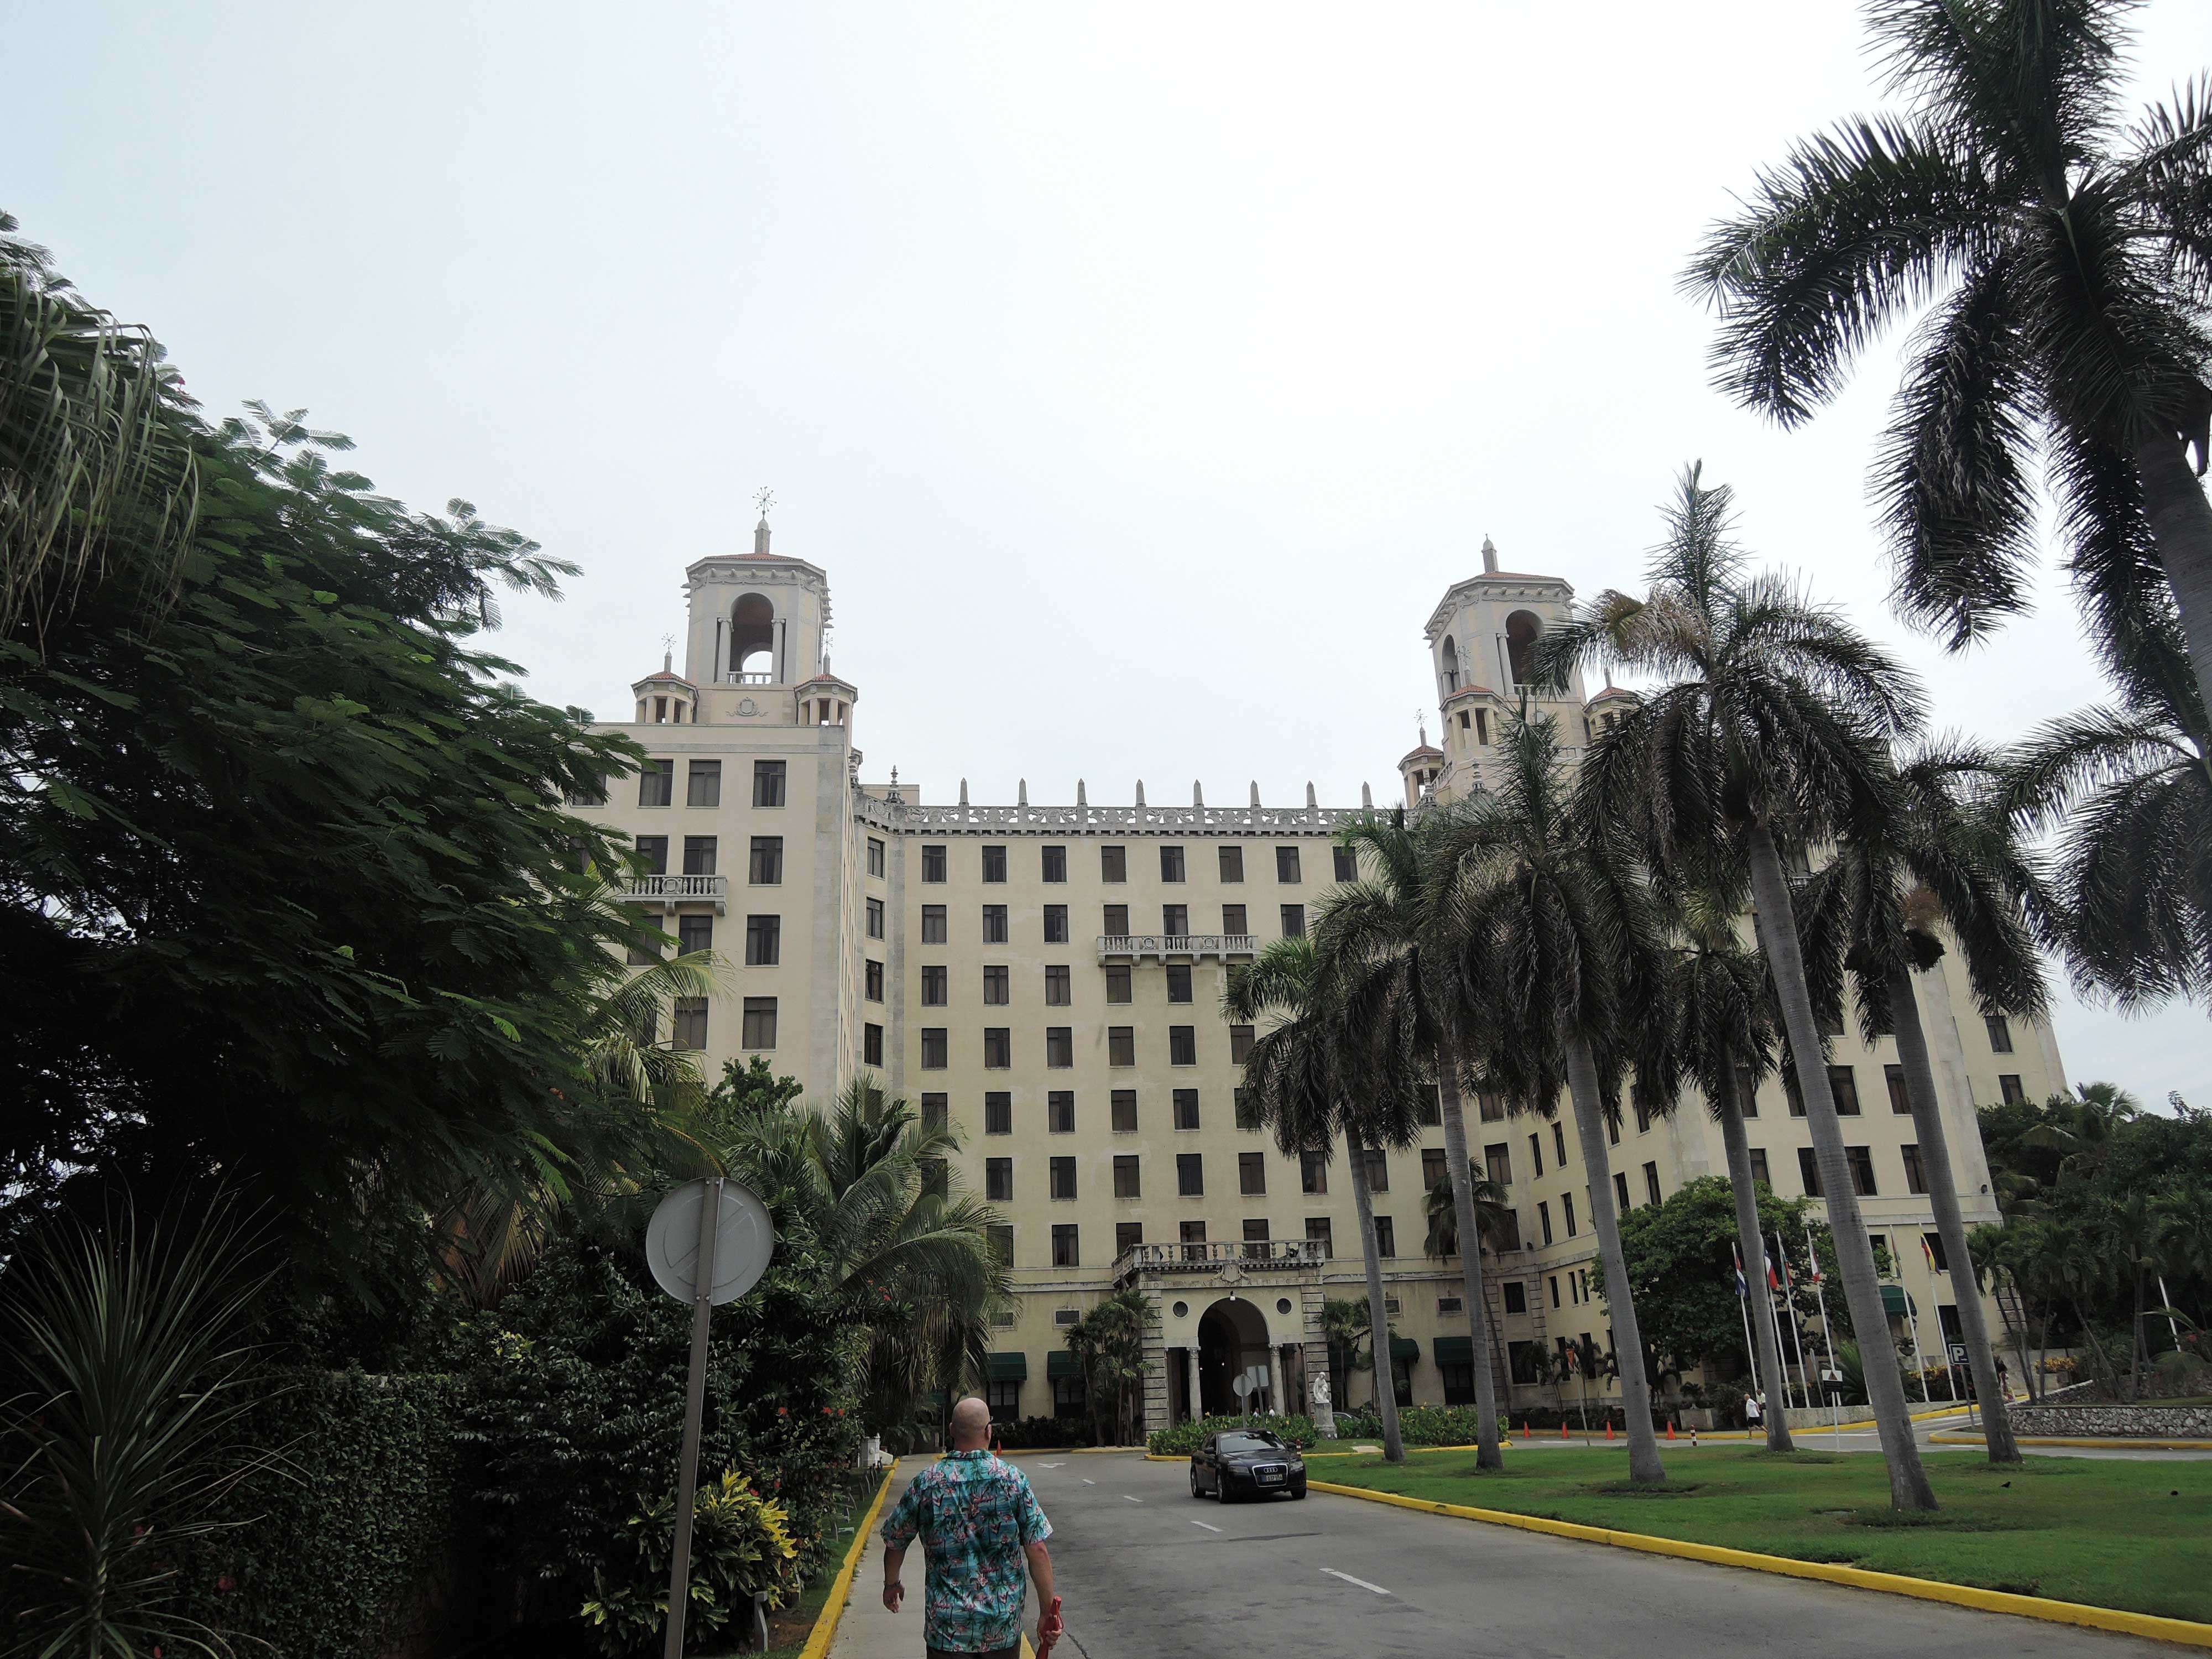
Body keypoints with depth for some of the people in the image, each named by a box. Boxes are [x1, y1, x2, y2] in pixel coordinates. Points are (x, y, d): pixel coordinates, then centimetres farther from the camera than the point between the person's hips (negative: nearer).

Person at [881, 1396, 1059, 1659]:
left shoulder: (925, 1483, -7)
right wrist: (1047, 1612, 0)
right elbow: (1038, 1551, -9)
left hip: (947, 1628, 0)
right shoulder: (1013, 1479, -9)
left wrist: (892, 1584, 25)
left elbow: (895, 1542, 6)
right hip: (1004, 1627, 0)